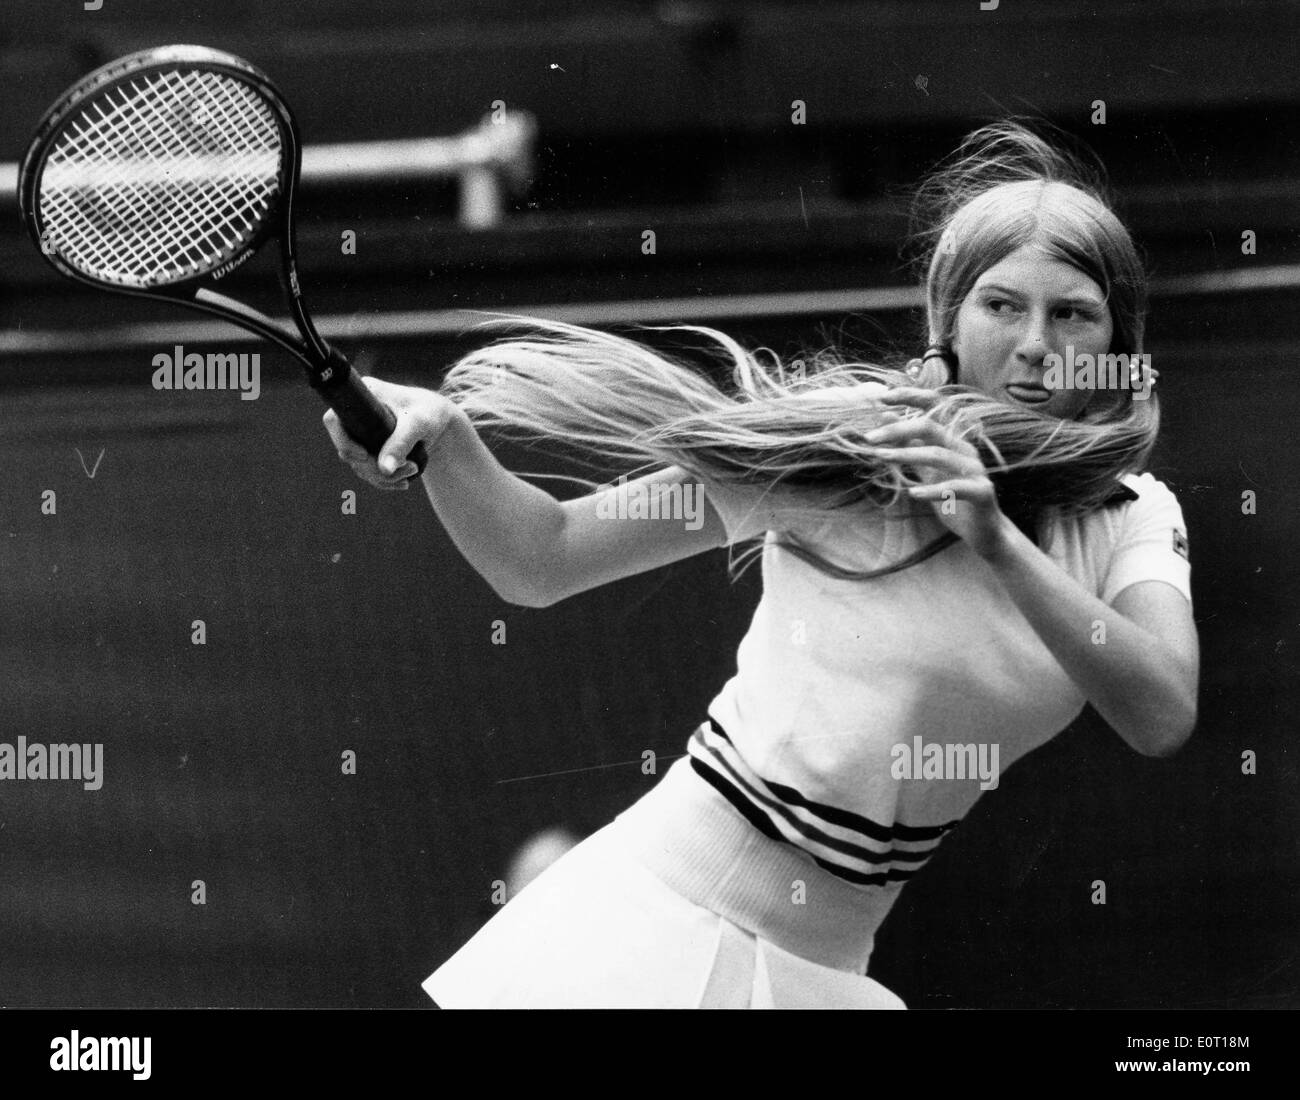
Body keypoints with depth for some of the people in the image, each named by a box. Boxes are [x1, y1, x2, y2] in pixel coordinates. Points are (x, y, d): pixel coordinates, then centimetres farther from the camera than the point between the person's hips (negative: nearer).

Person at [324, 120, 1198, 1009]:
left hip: (823, 970, 4)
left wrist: (1000, 544, -28)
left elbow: (1164, 719, -17)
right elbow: (541, 562, -6)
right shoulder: (841, 443, -9)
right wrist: (439, 433, -26)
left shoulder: (1131, 518, 1)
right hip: (653, 926, -3)